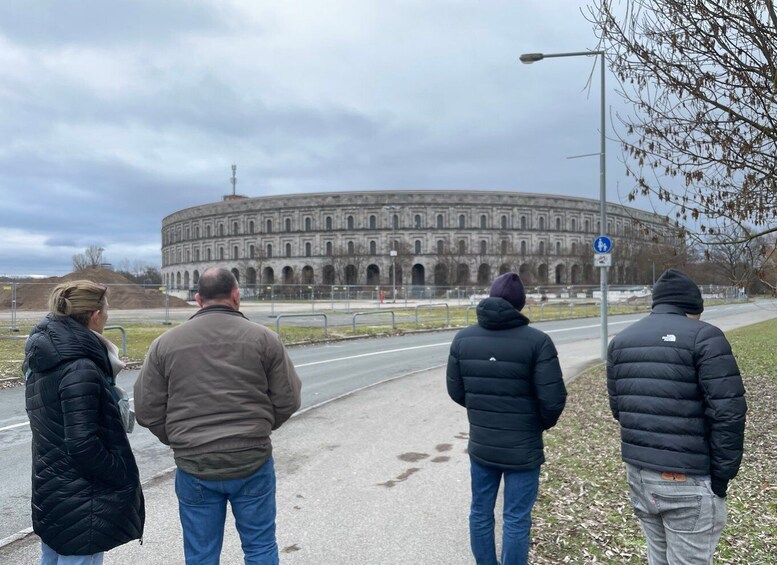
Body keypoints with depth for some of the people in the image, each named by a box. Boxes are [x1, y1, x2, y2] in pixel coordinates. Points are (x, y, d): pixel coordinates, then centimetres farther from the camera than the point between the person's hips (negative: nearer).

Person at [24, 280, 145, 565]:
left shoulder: (42, 359, 3)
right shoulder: (80, 369, -25)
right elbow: (82, 443, -25)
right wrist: (123, 479, -15)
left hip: (50, 487, 9)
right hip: (80, 499, -9)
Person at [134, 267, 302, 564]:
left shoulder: (165, 343, -1)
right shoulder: (263, 338, -4)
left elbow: (147, 410, 1)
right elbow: (287, 400, -2)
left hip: (194, 467, 1)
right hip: (253, 462, -1)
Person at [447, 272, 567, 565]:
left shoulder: (463, 339, -4)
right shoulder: (536, 341, -17)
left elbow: (456, 391, 2)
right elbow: (553, 399, -16)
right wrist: (543, 424, 5)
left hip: (480, 445, 4)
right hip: (523, 449, -4)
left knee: (480, 513, 19)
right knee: (516, 520, 8)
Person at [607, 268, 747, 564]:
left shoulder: (621, 340, 10)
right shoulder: (703, 337, -10)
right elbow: (728, 413, -15)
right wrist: (722, 474, -8)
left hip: (637, 473, 6)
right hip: (687, 479, -6)